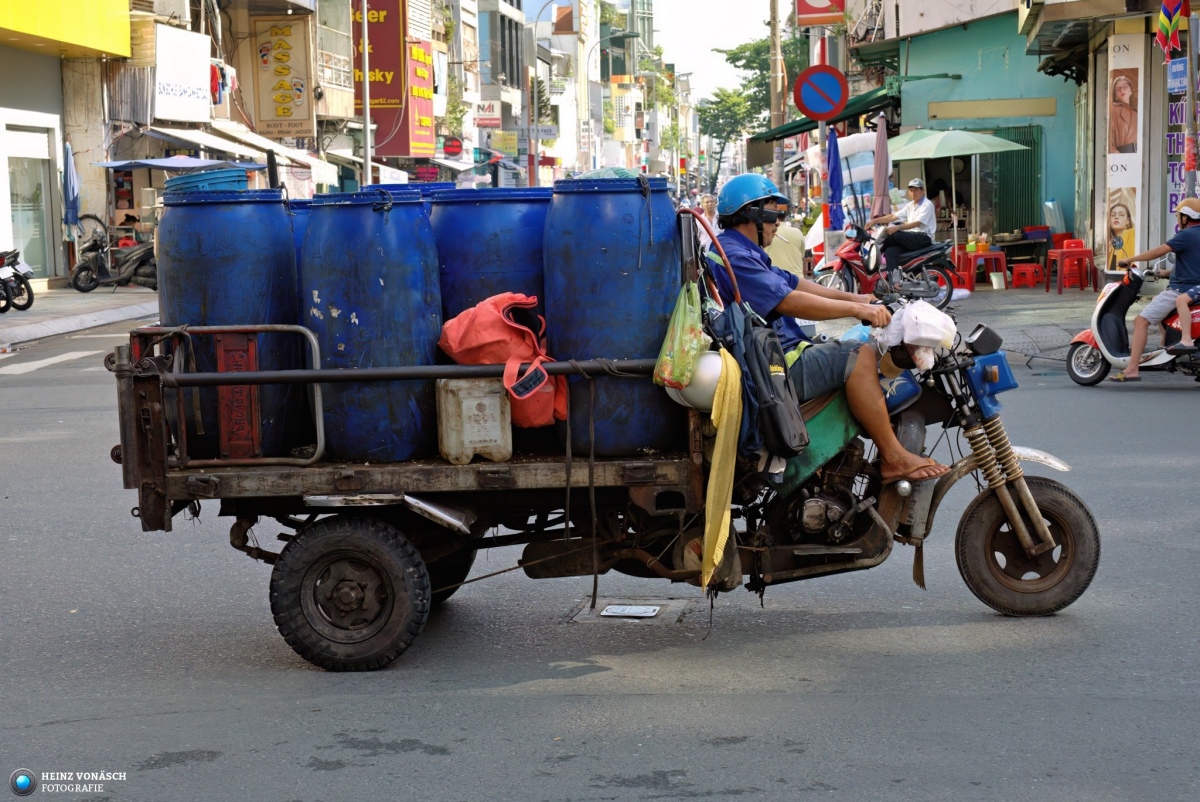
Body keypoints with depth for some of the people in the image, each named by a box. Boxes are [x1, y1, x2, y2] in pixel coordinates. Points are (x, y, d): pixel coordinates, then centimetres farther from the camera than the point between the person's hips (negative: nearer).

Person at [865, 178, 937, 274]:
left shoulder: (927, 204, -7)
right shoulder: (910, 205, 19)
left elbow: (917, 223, -20)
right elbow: (894, 216, 12)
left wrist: (897, 228, -33)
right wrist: (874, 221, 0)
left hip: (924, 237, -7)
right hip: (912, 238, 7)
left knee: (895, 235, -27)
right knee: (891, 251, -21)